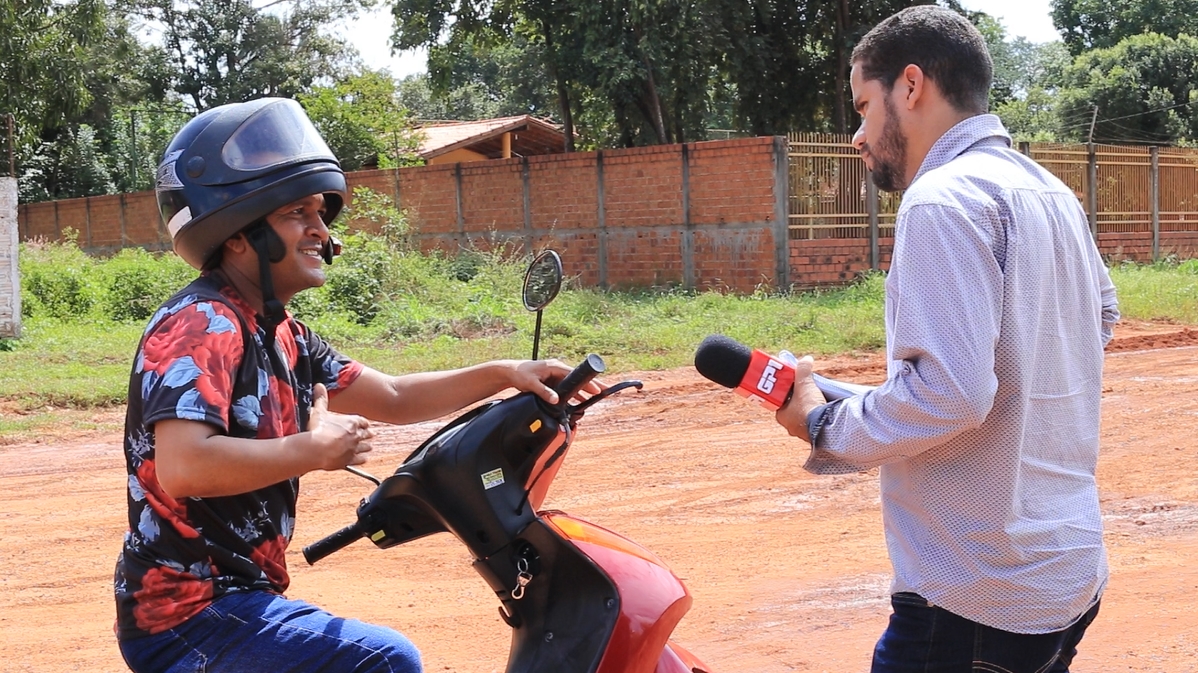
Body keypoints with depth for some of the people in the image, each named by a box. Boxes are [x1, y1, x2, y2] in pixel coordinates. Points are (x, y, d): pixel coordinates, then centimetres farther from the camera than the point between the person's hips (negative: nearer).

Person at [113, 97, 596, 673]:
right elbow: (183, 467, -31)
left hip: (232, 597, 10)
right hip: (189, 619, -10)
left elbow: (392, 398, 21)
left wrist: (501, 375, 10)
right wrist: (315, 448, -22)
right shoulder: (201, 324, -17)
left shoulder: (279, 334, 13)